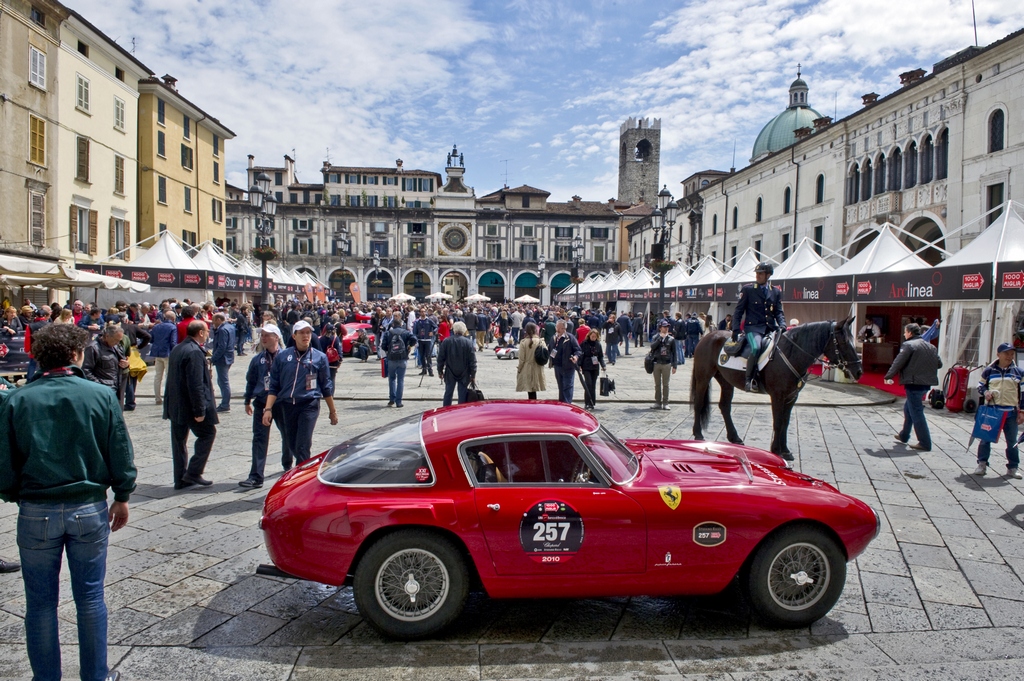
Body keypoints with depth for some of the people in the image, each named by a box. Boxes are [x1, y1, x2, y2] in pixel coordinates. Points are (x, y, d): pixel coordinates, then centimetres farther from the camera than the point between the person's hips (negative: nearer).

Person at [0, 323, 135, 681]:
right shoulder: (101, 395, -9)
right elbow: (121, 454, -4)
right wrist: (122, 497, 9)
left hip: (36, 513, 1)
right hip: (89, 509, 0)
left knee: (41, 602, 14)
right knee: (90, 597, 12)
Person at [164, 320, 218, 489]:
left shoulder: (177, 349, 12)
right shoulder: (195, 352, -19)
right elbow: (196, 385, -23)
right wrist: (199, 410, -21)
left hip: (175, 406, 9)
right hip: (189, 406, -9)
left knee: (179, 440, 13)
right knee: (208, 433, 4)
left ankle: (181, 479, 20)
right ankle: (193, 473, 1)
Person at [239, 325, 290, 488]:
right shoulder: (257, 359, 3)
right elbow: (250, 381, 12)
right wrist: (248, 401, 14)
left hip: (282, 403, -1)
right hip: (261, 404, 2)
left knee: (287, 435, 15)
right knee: (259, 438, -4)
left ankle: (288, 464, 40)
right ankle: (256, 476, -4)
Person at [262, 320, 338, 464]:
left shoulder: (319, 357, -1)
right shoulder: (282, 356, 3)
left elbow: (326, 387, 5)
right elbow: (274, 386, 5)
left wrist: (332, 411, 9)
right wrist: (268, 409, -5)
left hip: (309, 405, -3)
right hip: (288, 406, 3)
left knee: (303, 447, -10)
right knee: (292, 445, 14)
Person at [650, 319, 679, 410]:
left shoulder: (671, 339, 2)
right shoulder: (655, 338, 3)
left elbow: (674, 353, 3)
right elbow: (652, 346, -16)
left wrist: (674, 366, 0)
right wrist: (660, 338, -16)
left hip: (667, 364, -1)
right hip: (657, 364, 1)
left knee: (665, 384, 2)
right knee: (657, 384, 8)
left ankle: (665, 403, 9)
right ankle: (657, 402, 15)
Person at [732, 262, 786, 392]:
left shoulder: (776, 291, 16)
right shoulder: (748, 289, 7)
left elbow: (779, 312, 11)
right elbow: (739, 310, 5)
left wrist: (782, 326, -9)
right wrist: (735, 329, -6)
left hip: (771, 328, 4)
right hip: (753, 327, -4)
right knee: (756, 347, -33)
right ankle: (750, 380, -23)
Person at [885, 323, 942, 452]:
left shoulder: (908, 345, -10)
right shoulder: (931, 346, 14)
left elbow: (898, 363, -13)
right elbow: (939, 364, 15)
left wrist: (888, 376, -4)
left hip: (914, 383, -9)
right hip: (926, 383, 9)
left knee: (916, 412, -4)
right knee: (908, 407, 23)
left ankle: (925, 443, -4)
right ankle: (904, 435, 32)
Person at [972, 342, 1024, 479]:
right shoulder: (989, 370, 3)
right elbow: (980, 386, 12)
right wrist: (985, 392, -11)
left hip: (1011, 412, 1)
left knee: (1012, 441, 8)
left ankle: (1013, 467, 19)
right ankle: (982, 464, 10)